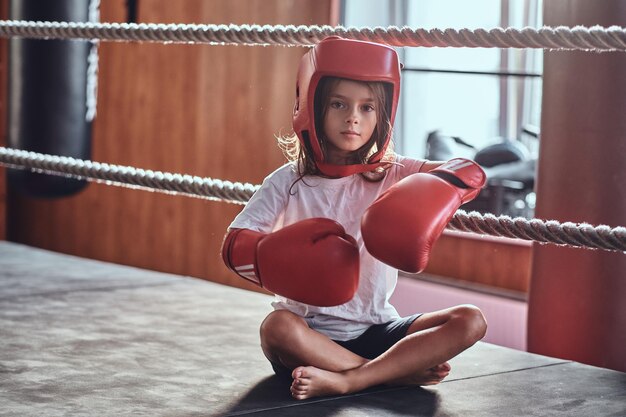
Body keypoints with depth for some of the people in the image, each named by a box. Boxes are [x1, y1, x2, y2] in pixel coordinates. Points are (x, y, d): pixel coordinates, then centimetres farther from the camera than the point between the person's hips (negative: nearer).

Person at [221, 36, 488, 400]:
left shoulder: (391, 174, 2)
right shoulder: (288, 182, 0)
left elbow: (471, 173, -11)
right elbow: (234, 245, -8)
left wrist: (431, 194, -34)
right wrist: (282, 258, -30)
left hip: (376, 331, 2)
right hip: (311, 335, -2)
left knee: (470, 321, -19)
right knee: (277, 327, -35)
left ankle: (344, 381, -29)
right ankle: (400, 372, -21)